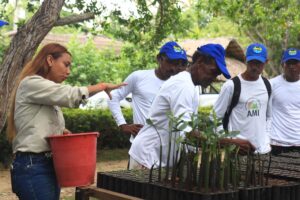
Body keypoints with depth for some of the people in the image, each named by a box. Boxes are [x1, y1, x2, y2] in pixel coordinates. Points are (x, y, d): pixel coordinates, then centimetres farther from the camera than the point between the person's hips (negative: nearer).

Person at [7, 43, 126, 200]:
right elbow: (71, 95, -18)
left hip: (49, 165, 9)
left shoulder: (49, 97, 20)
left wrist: (60, 132, 2)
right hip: (32, 167, -9)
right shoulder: (30, 84, -9)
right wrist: (102, 86, -7)